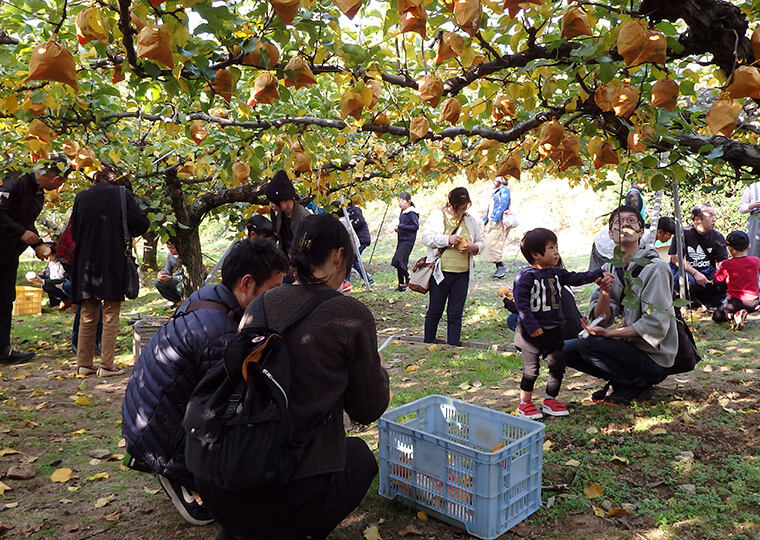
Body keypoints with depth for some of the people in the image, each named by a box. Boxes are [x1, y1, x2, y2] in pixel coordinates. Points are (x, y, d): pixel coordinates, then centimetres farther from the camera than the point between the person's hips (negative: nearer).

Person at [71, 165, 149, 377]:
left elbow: (74, 233, 10)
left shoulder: (81, 197, 5)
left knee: (88, 316, 13)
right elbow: (141, 224, -10)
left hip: (86, 263, 4)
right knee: (111, 316, 2)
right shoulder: (122, 194, -5)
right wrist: (127, 234, 9)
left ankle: (84, 364, 17)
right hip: (114, 263, -3)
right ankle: (106, 365, 2)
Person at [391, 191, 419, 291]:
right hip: (401, 240, 9)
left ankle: (408, 280, -1)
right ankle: (401, 284, 20)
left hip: (408, 241, -9)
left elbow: (416, 226, -19)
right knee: (401, 262, 11)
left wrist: (401, 226, -20)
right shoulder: (402, 213, 15)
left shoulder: (411, 213, -12)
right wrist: (397, 228, 4)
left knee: (397, 261, -16)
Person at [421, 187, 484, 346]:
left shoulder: (470, 220, 12)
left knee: (456, 314, 6)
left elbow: (480, 243, 15)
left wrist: (472, 247, -7)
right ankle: (428, 345, 20)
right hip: (440, 272, -3)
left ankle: (453, 346, 15)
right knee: (435, 311, 7)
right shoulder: (436, 216, 1)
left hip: (462, 274, 3)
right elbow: (426, 238, -9)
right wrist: (448, 239, -20)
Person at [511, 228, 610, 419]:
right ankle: (525, 403, 18)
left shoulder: (556, 273, 8)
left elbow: (575, 278, 18)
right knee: (531, 369, 2)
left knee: (558, 365, 10)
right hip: (532, 332, -7)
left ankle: (550, 400, 26)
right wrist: (531, 326, -24)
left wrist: (598, 274, 12)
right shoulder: (525, 277, -16)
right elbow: (521, 303, -20)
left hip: (553, 330, 7)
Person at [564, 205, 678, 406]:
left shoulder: (655, 268, -15)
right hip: (630, 345, 7)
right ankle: (620, 381, 11)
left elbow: (655, 325, -21)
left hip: (655, 358, -7)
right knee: (566, 349, -2)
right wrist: (605, 293, -20)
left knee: (588, 343, -26)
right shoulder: (609, 269, 4)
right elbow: (601, 320, -2)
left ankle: (637, 386, -4)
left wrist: (609, 333, -24)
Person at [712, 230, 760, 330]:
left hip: (734, 301, -3)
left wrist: (719, 269, 24)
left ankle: (735, 315, -16)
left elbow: (718, 279, 3)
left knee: (717, 316, 15)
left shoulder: (727, 264, -11)